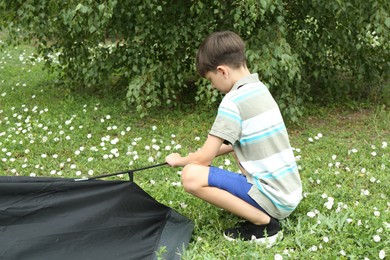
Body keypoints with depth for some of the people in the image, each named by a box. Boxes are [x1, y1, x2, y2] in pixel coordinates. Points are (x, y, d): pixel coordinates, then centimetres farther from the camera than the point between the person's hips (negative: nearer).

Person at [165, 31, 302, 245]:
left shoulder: (233, 101, -17)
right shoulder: (260, 89, 9)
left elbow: (203, 159, -12)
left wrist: (179, 160, 8)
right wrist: (212, 151, 20)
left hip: (273, 199, -9)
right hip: (291, 193, 9)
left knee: (191, 176, -17)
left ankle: (264, 223, -10)